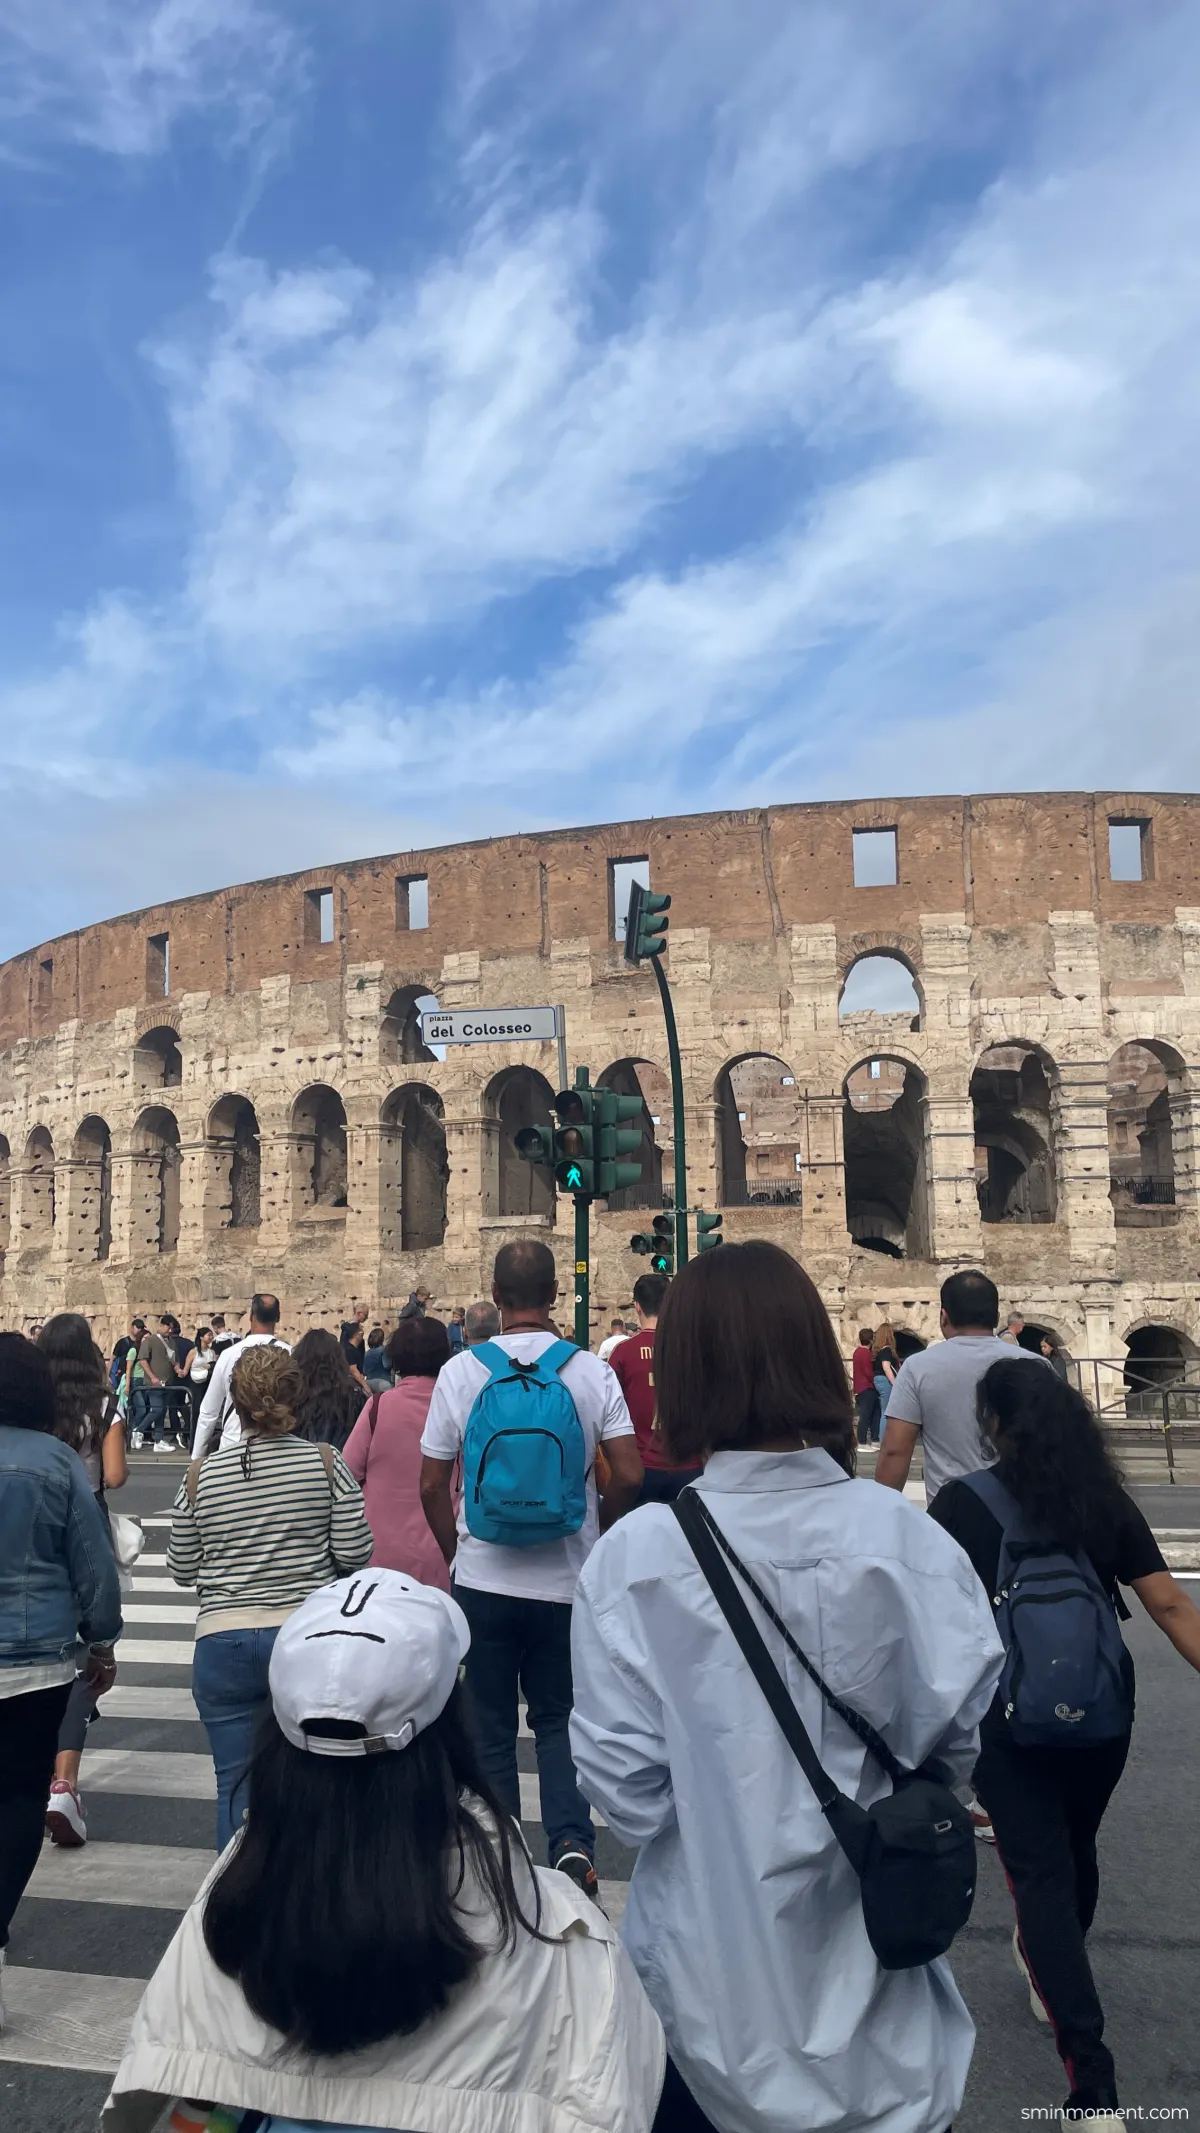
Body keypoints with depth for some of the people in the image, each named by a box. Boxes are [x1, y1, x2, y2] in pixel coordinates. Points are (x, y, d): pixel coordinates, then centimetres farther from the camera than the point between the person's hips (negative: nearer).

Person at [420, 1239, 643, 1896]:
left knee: (489, 1728, 14)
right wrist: (594, 1532, 9)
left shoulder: (461, 1372, -7)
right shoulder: (592, 1371, -6)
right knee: (559, 1719, 19)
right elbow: (629, 1476, -9)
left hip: (484, 1578, -1)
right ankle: (572, 1839, 2)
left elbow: (432, 1483, -4)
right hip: (566, 1580, 1)